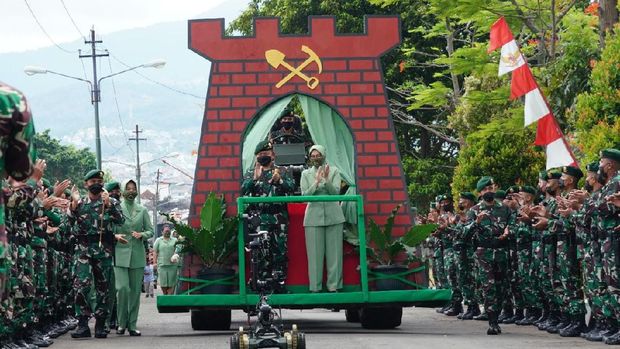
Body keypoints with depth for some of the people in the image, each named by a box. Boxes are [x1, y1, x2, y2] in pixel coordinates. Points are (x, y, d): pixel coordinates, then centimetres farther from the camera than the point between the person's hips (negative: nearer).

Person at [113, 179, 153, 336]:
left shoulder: (142, 210, 13)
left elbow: (150, 230, 13)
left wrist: (142, 235, -7)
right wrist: (115, 236, -13)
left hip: (138, 255, 3)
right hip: (120, 253, -3)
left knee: (135, 290, 2)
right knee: (123, 288, -14)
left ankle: (132, 325, 8)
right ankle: (121, 323, 0)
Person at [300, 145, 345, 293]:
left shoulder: (334, 171, 3)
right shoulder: (306, 174, 5)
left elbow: (336, 192, -7)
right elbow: (305, 196, -2)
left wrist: (327, 179, -23)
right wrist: (317, 182, -17)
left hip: (333, 216, 0)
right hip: (314, 216, 0)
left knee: (334, 251, 1)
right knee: (315, 252, -2)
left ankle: (334, 286, 7)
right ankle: (315, 287, 2)